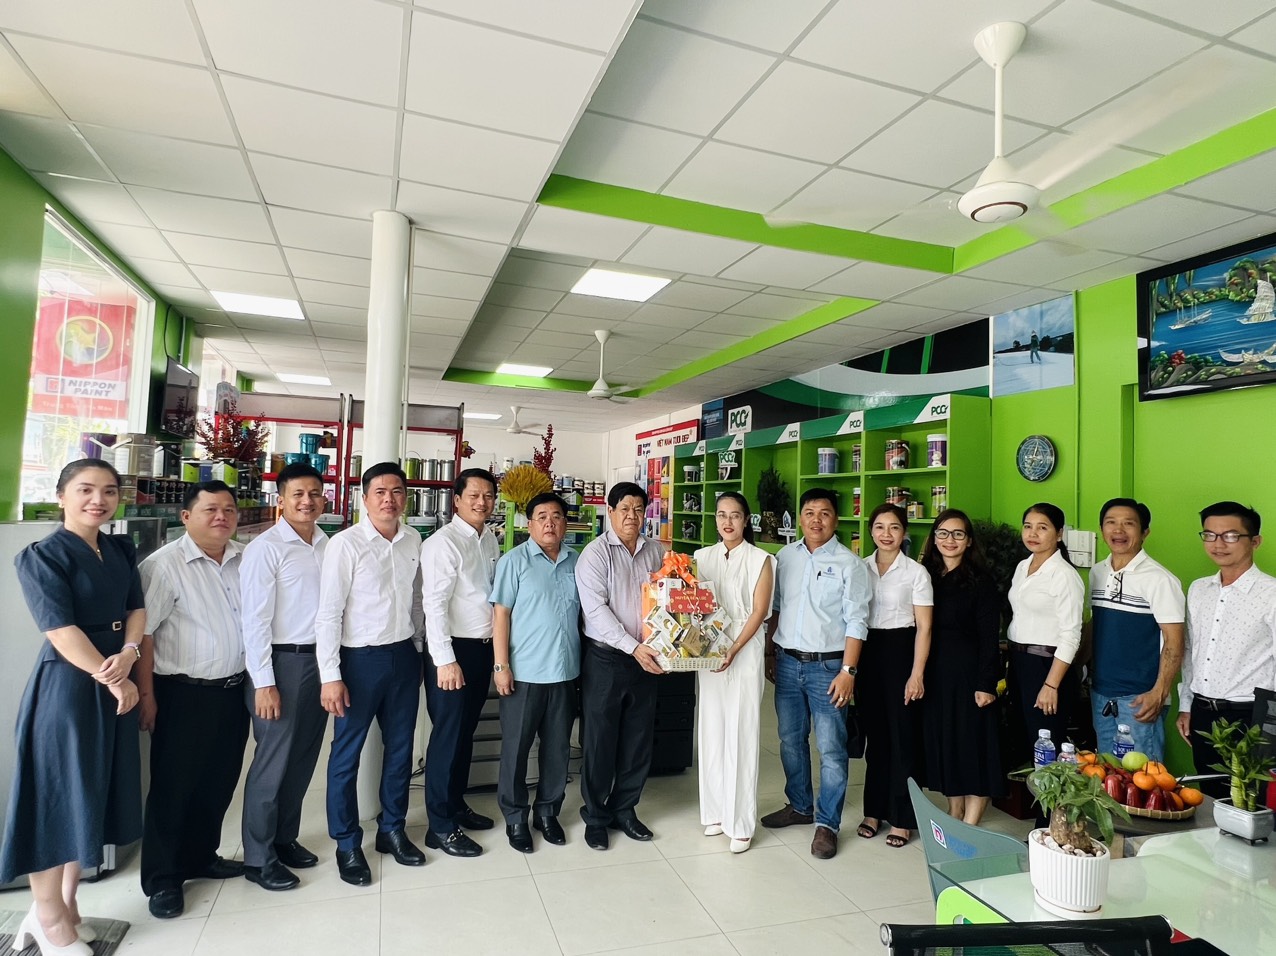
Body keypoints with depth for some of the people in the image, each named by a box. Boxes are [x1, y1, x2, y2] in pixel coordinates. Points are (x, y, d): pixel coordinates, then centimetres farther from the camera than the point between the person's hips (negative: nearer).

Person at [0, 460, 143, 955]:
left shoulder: (121, 549, 8)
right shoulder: (41, 556, -11)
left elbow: (136, 608, 6)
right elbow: (62, 632, -16)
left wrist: (127, 656, -13)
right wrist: (111, 679, -15)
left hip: (115, 681, 6)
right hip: (66, 685, -6)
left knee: (93, 792, 14)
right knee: (57, 794, 5)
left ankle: (67, 902, 31)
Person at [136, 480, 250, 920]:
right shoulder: (165, 564, -13)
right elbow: (143, 634, -13)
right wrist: (147, 695, -13)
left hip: (234, 689, 6)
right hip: (184, 694, -5)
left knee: (219, 783, 17)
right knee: (173, 786, 8)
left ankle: (200, 856, 36)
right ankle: (161, 879, 24)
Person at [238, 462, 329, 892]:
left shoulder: (329, 546, 5)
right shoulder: (266, 548, -10)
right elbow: (255, 619, -12)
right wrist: (264, 682, -13)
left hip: (320, 660, 5)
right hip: (282, 662, -5)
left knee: (303, 759, 16)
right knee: (272, 762, 4)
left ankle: (285, 838, 34)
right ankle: (258, 858, 21)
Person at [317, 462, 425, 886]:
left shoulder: (413, 541, 2)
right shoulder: (346, 544, -13)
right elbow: (328, 613, -13)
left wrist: (416, 651, 14)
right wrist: (330, 677, -15)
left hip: (404, 656, 5)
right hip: (360, 659, -5)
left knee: (400, 748, 16)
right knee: (347, 754, 8)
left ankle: (392, 829, 35)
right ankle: (347, 845, 27)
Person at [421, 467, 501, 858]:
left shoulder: (490, 540, 8)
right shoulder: (443, 542, -14)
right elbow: (434, 603, -18)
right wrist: (445, 659, -22)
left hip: (484, 648, 7)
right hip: (453, 649, -7)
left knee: (466, 732, 18)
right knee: (448, 735, 2)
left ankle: (456, 805, 34)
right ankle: (440, 826, 15)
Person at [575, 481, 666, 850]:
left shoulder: (656, 551, 5)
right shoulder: (596, 553, -9)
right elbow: (596, 609, -16)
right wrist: (633, 647, -22)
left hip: (646, 659, 4)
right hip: (605, 659, -4)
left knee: (639, 740, 13)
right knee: (599, 741, 7)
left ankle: (624, 809, 32)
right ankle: (595, 816, 25)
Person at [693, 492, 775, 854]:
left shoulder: (760, 560, -3)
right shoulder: (703, 557, 8)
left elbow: (758, 612, -8)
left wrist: (733, 650, -17)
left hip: (744, 654, -4)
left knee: (741, 735, -1)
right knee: (711, 732, 9)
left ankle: (741, 822, 9)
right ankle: (715, 811, 24)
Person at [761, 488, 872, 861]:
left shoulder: (849, 563, -7)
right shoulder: (785, 556, 6)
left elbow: (856, 621, -10)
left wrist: (848, 670, -15)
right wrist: (769, 653, 11)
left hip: (827, 665, -4)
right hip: (788, 662, 5)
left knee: (831, 748, 0)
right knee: (790, 740, 16)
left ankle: (827, 823, 16)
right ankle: (799, 805, 34)